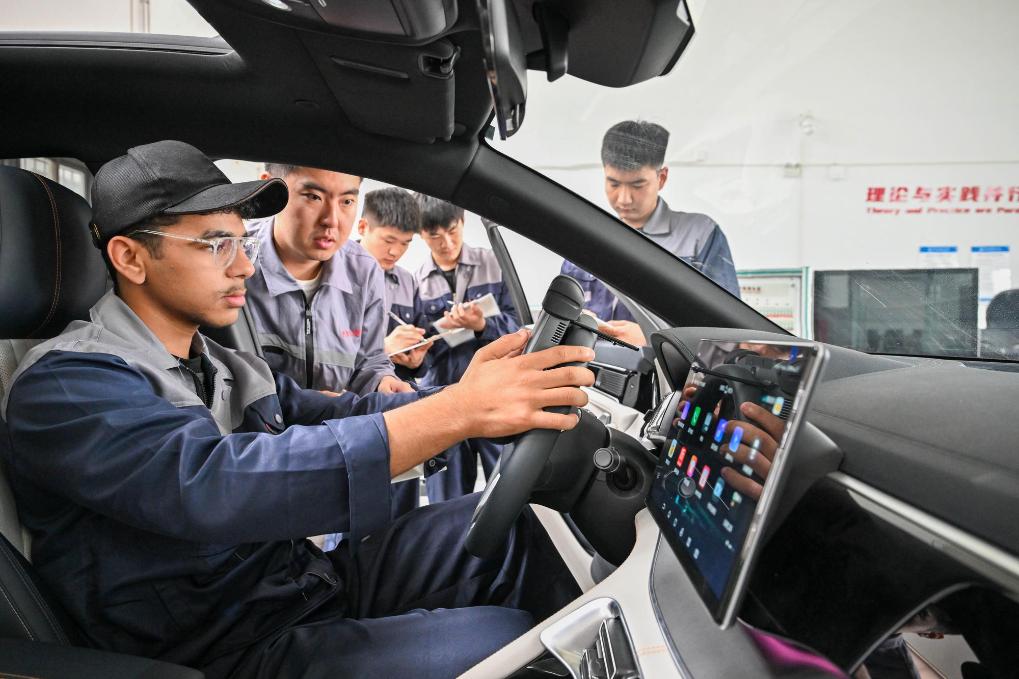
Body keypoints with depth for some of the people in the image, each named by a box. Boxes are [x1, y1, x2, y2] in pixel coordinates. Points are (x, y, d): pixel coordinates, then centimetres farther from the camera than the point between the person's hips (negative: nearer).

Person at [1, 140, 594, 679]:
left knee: (516, 523, -3)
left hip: (315, 578, 8)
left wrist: (461, 392, -14)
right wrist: (457, 412, -37)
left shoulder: (230, 369, 13)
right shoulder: (65, 385, -15)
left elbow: (349, 415, 7)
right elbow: (215, 487, -32)